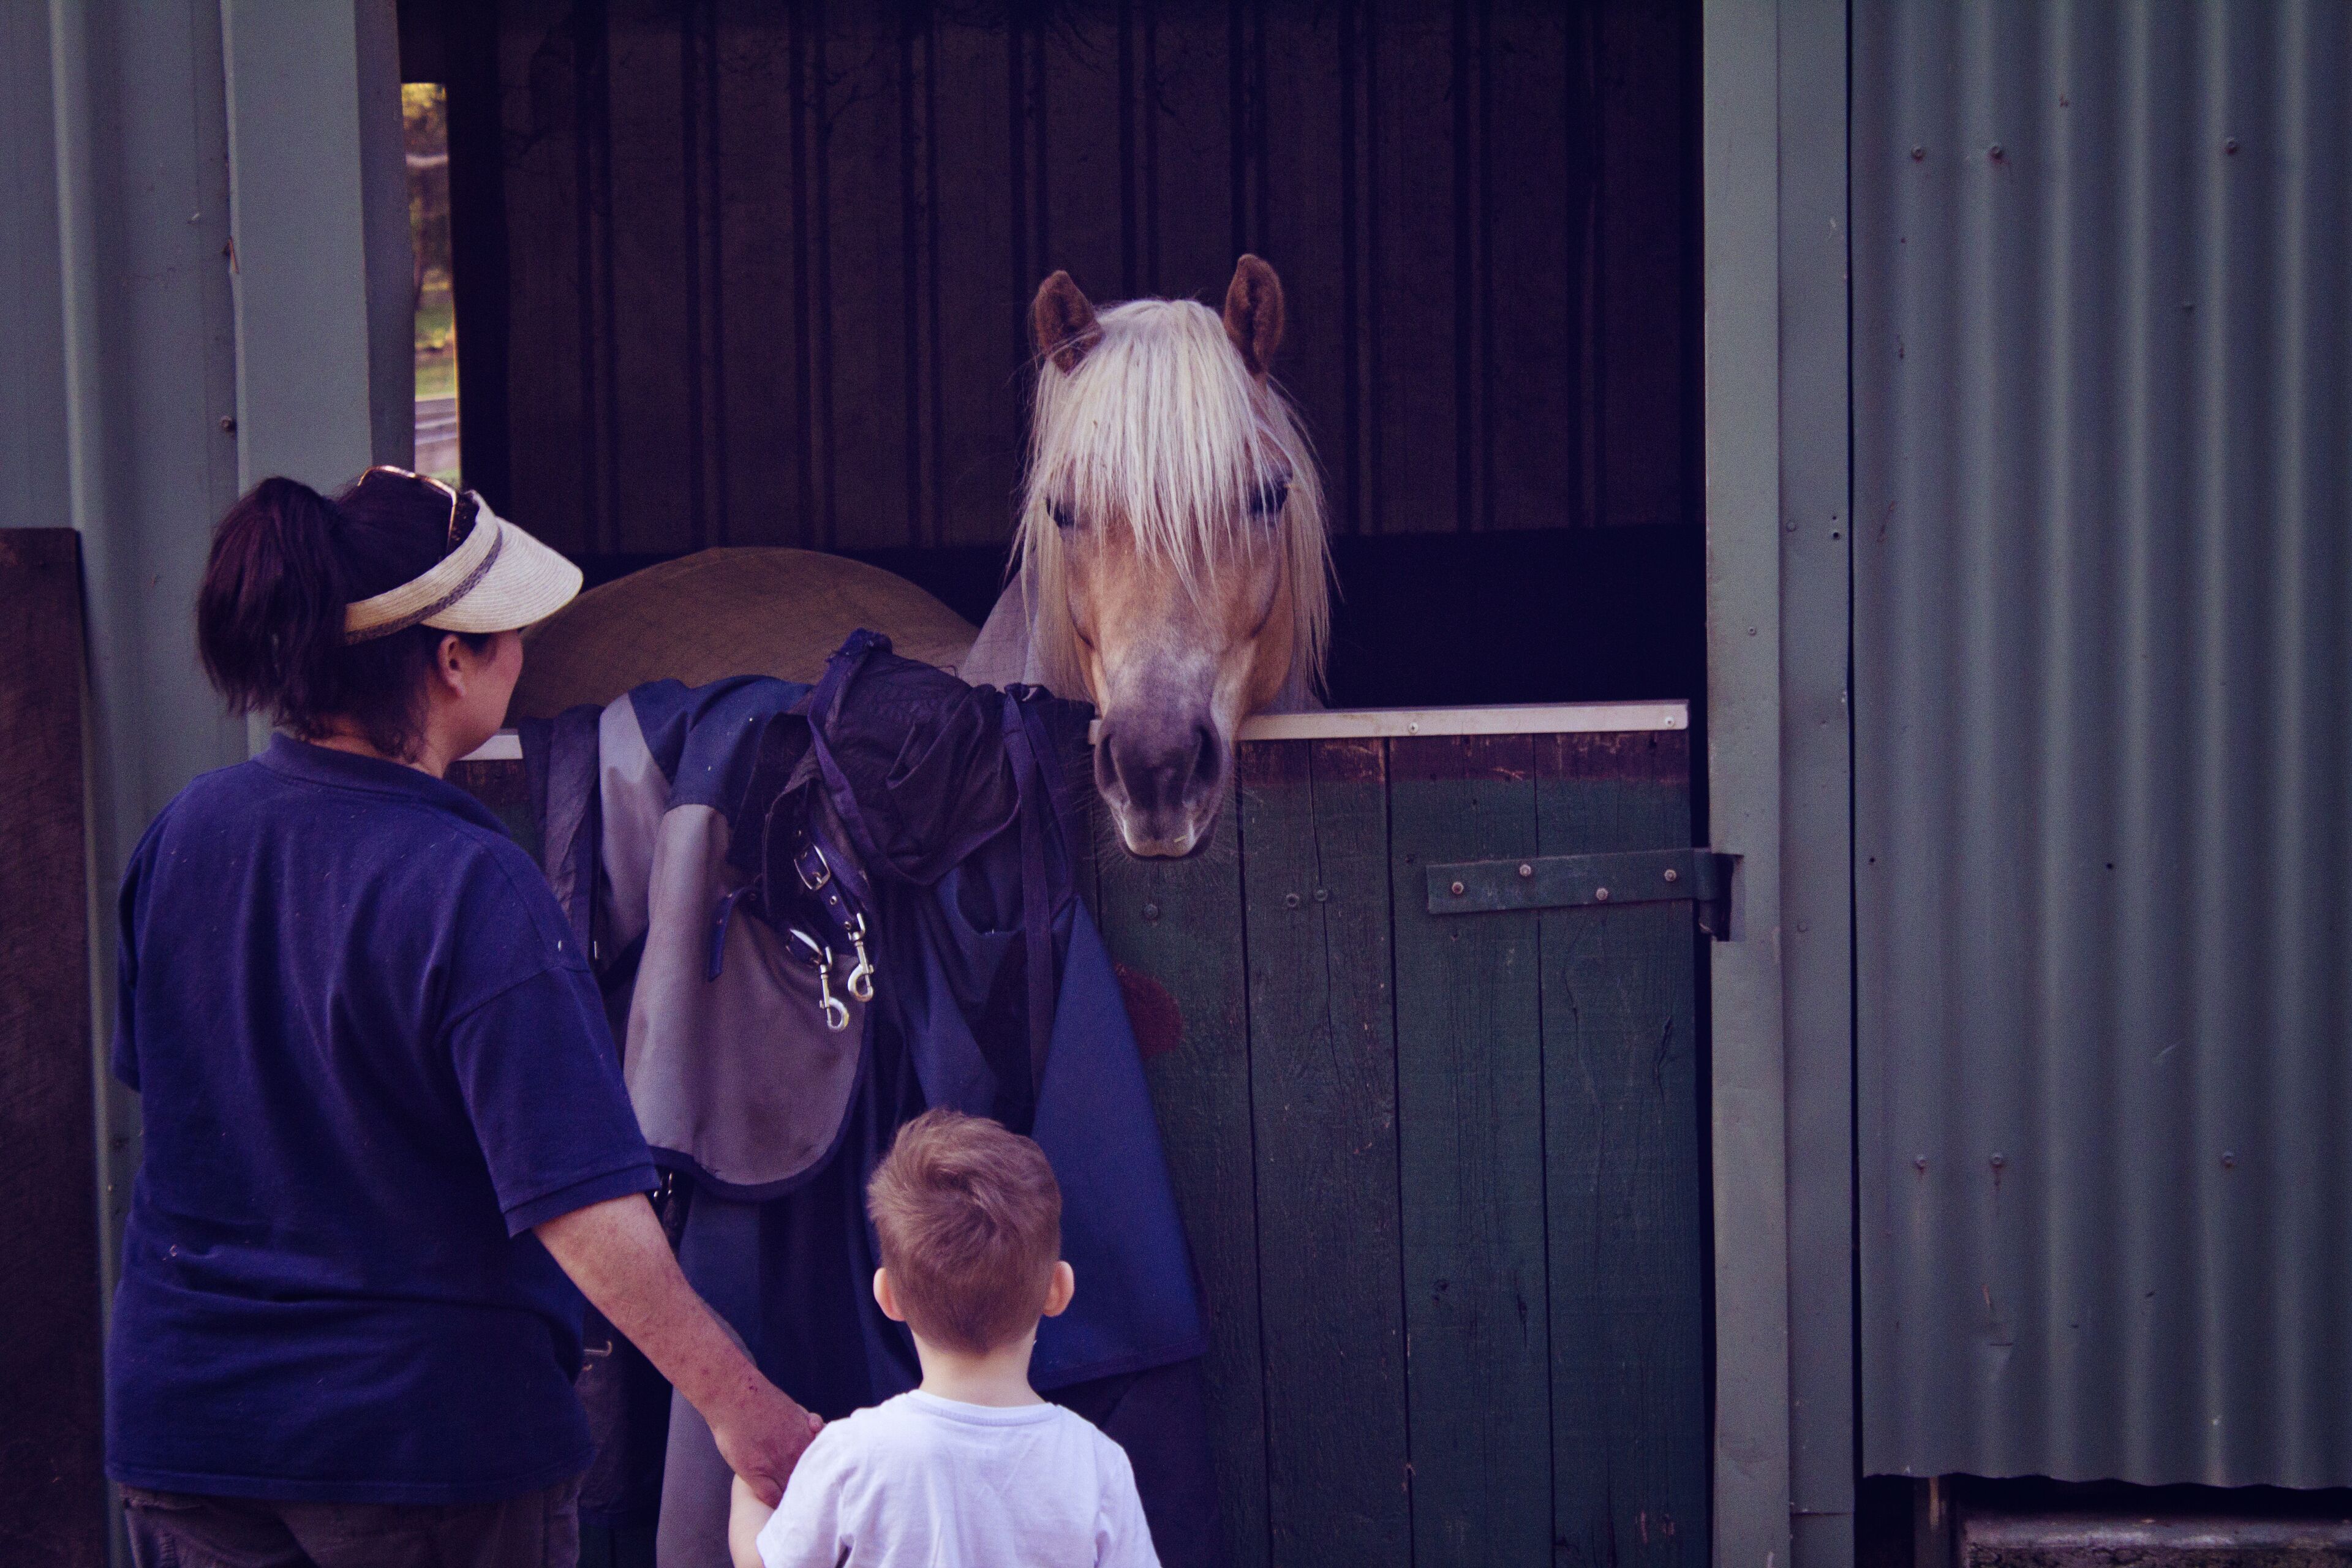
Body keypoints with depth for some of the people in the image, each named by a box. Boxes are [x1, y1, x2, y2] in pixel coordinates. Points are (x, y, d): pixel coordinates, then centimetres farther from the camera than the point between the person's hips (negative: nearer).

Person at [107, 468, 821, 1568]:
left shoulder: (183, 832, -2)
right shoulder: (472, 890, -21)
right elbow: (582, 1202, -26)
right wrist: (739, 1406, -22)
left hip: (182, 1419, 5)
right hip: (432, 1424, -5)